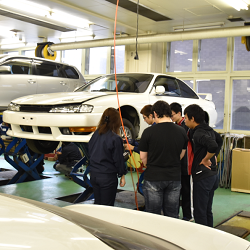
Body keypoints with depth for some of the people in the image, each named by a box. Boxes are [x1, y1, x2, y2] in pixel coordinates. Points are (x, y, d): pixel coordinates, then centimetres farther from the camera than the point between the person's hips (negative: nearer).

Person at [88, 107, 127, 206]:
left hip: (93, 175, 6)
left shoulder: (95, 134, 3)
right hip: (108, 177, -6)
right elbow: (118, 159, -10)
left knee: (97, 204, 18)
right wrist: (122, 175, 2)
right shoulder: (115, 139, -16)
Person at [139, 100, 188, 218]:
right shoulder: (182, 132, 0)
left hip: (153, 178, -3)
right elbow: (181, 155, 11)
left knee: (153, 216, 8)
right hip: (174, 177, 4)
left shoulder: (149, 132, -12)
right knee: (172, 215, 13)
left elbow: (143, 157, -3)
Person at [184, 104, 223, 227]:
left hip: (203, 177, -10)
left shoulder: (198, 134, -19)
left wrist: (205, 159, -21)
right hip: (213, 174, 10)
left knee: (199, 212, 0)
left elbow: (213, 146, -37)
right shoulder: (209, 130, 10)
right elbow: (219, 140, 29)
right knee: (207, 211, 19)